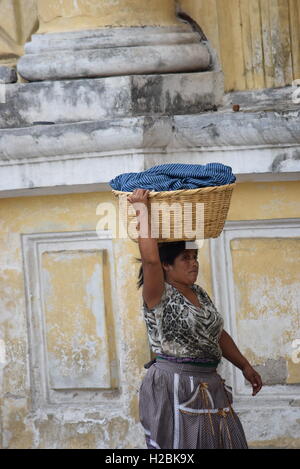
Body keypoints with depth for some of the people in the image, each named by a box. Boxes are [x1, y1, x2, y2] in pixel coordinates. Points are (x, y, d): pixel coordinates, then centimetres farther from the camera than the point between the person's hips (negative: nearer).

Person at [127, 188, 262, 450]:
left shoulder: (199, 294, 14)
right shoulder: (159, 296, -9)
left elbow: (218, 334, 24)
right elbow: (150, 259, -27)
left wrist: (245, 366, 23)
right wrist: (142, 210, -21)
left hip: (209, 386, 8)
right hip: (174, 387, -8)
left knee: (224, 442, 4)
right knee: (182, 443, -6)